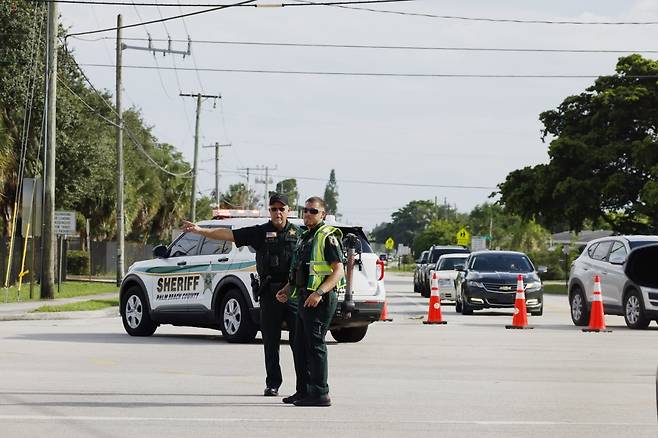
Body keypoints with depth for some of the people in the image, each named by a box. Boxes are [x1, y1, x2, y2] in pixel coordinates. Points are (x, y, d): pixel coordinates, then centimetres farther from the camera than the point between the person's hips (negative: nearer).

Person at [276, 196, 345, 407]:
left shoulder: (328, 237, -9)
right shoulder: (305, 237, 21)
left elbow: (338, 271, -17)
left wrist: (319, 293, -27)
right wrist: (288, 290, 16)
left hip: (320, 300, -10)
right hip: (305, 298, 10)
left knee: (315, 345, -11)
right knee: (301, 345, 13)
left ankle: (320, 393, -9)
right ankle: (307, 390, 21)